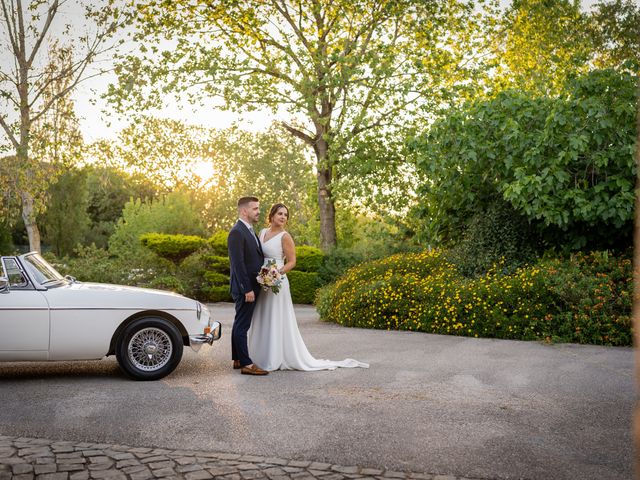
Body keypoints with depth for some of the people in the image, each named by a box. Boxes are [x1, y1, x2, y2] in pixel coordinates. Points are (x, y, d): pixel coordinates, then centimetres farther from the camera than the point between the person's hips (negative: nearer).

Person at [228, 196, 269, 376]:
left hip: (251, 287, 10)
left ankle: (237, 359, 24)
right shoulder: (237, 232, -16)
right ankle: (246, 364, -1)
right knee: (242, 326, -4)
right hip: (245, 288, -10)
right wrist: (247, 289, -22)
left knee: (240, 325, 15)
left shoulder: (249, 230, 15)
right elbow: (238, 263, -21)